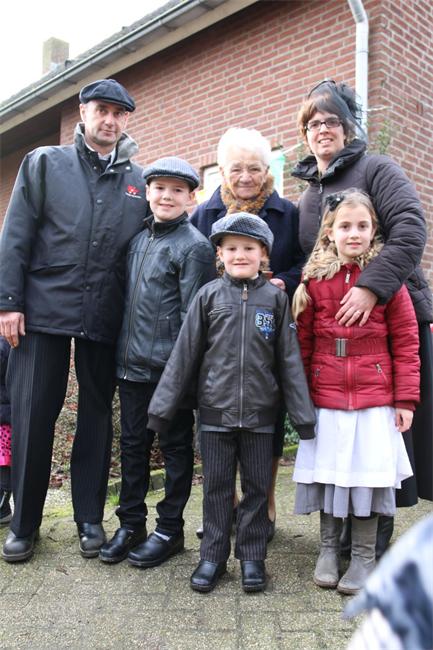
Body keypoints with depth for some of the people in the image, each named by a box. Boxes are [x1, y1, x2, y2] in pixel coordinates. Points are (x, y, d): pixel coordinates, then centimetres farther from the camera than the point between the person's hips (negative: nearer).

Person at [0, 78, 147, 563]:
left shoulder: (138, 182, 10)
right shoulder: (44, 164, 7)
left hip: (105, 318, 2)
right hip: (43, 310, -1)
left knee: (97, 416, 9)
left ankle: (89, 518, 24)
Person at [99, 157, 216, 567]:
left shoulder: (194, 246, -8)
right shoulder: (138, 239, 13)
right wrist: (124, 352, 14)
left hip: (170, 367, -7)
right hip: (132, 363, 7)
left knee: (174, 447, 8)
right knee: (132, 444, 14)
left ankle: (170, 529, 22)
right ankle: (130, 524, 29)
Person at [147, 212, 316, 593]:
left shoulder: (276, 298, 1)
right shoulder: (209, 295, 1)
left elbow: (289, 360, 2)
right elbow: (184, 354, 1)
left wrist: (303, 415, 0)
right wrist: (163, 407, 0)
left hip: (260, 414, 0)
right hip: (215, 411, 0)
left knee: (257, 487, 11)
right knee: (216, 486, 10)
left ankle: (252, 557, 26)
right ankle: (212, 557, 24)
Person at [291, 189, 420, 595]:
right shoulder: (314, 280, 2)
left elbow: (406, 342, -1)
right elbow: (303, 343, 5)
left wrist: (406, 398, -4)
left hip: (374, 400, -1)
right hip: (325, 399, 1)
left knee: (367, 474, 6)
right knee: (327, 471, 11)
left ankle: (363, 558, 24)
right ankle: (328, 549, 30)